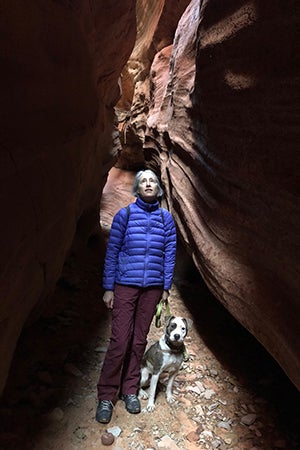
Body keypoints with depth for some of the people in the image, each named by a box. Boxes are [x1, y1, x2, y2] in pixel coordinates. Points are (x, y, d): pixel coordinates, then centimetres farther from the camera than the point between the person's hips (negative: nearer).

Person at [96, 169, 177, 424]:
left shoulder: (166, 218, 5)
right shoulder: (124, 215, -2)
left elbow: (170, 254, 7)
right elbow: (112, 252, -1)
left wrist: (166, 287, 4)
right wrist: (108, 288, -3)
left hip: (152, 287, 3)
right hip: (125, 285, -2)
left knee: (139, 340, 10)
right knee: (120, 340, -3)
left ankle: (130, 390, 27)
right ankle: (106, 396, 12)